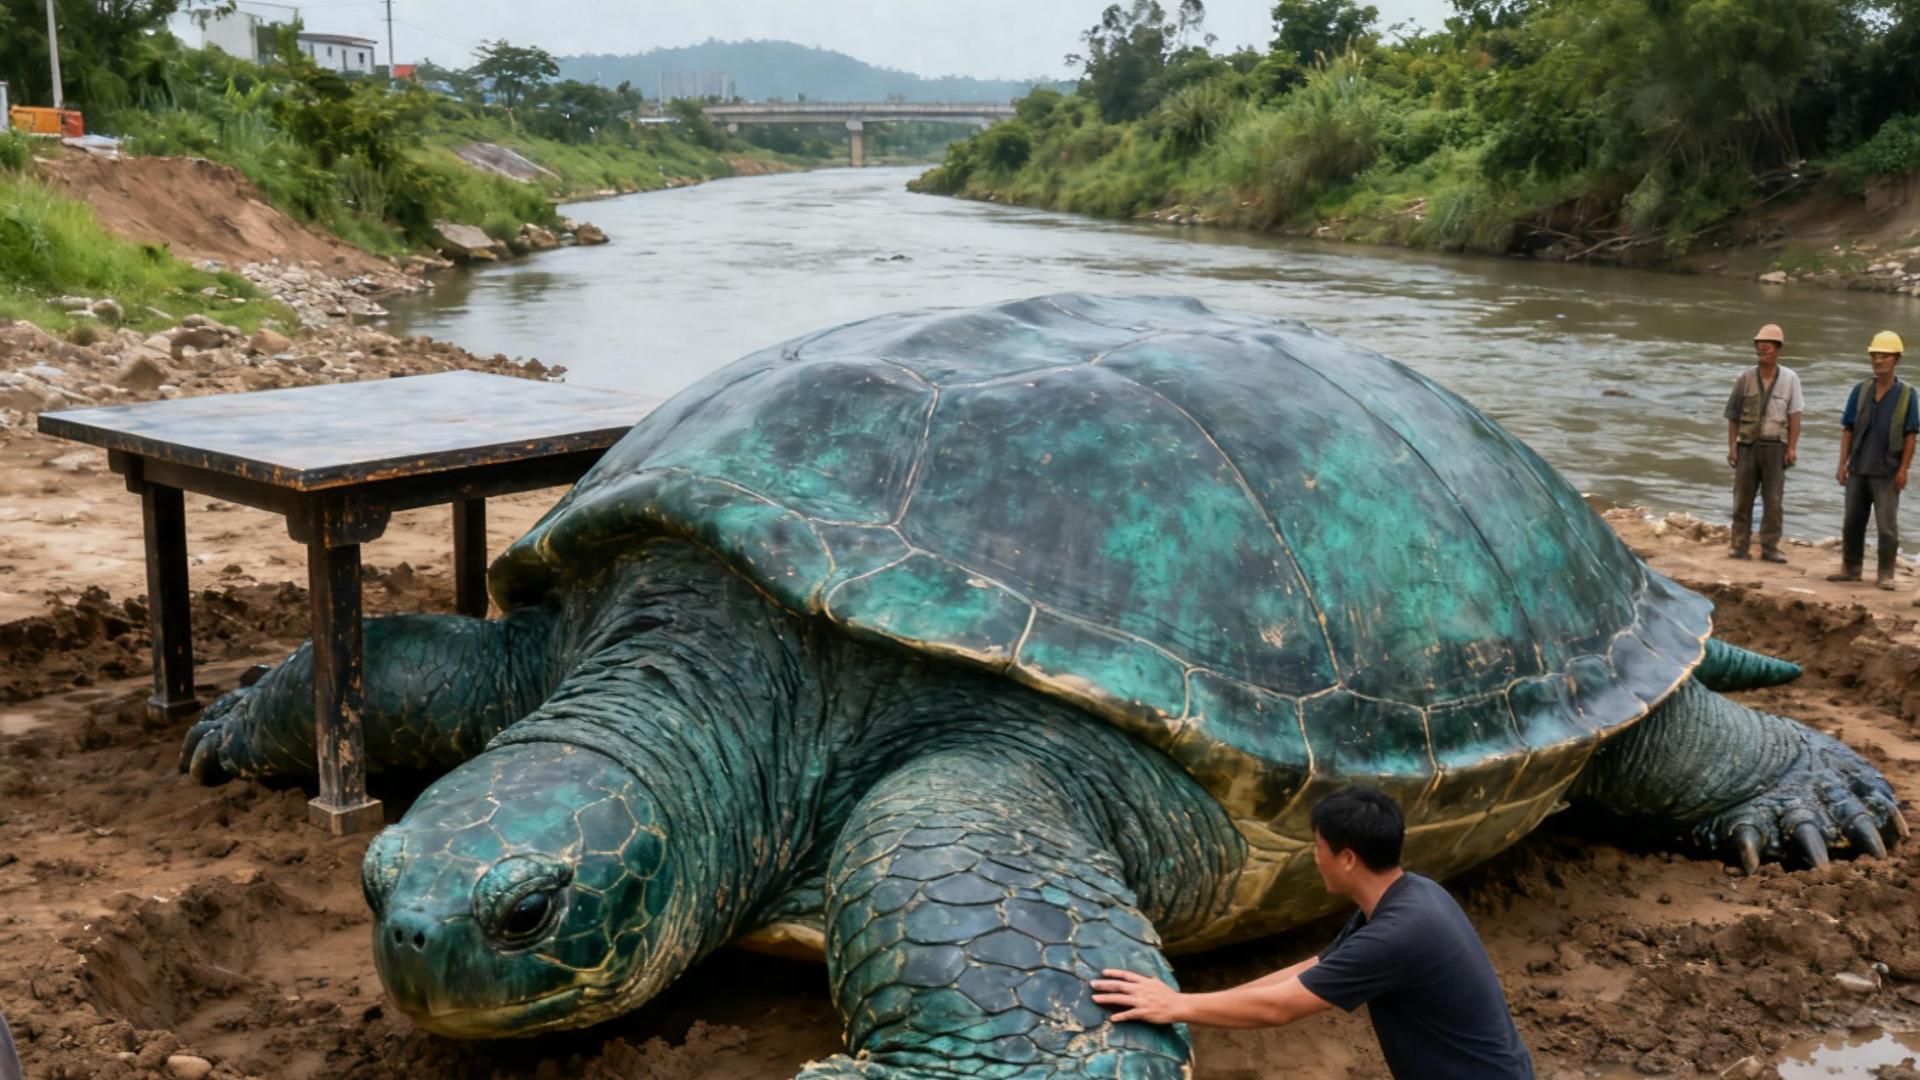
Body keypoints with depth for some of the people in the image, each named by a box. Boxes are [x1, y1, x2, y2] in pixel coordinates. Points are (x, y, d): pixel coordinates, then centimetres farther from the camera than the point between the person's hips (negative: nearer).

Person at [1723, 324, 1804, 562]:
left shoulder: (1789, 379, 1)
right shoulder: (1745, 378, 2)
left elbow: (1794, 416, 1)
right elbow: (1733, 416, 4)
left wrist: (1792, 447, -6)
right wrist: (1731, 446, -2)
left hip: (1774, 446, -1)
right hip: (1747, 444, 1)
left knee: (1773, 500, 1)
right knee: (1742, 498, 3)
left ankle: (1770, 547, 6)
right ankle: (1740, 546, 9)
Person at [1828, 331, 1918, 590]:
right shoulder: (1860, 391, 6)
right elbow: (1847, 430, 7)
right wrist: (1843, 464, 0)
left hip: (1887, 472, -3)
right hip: (1858, 470, 3)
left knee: (1887, 526, -1)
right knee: (1852, 522, 10)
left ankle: (1885, 575, 6)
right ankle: (1851, 568, 21)